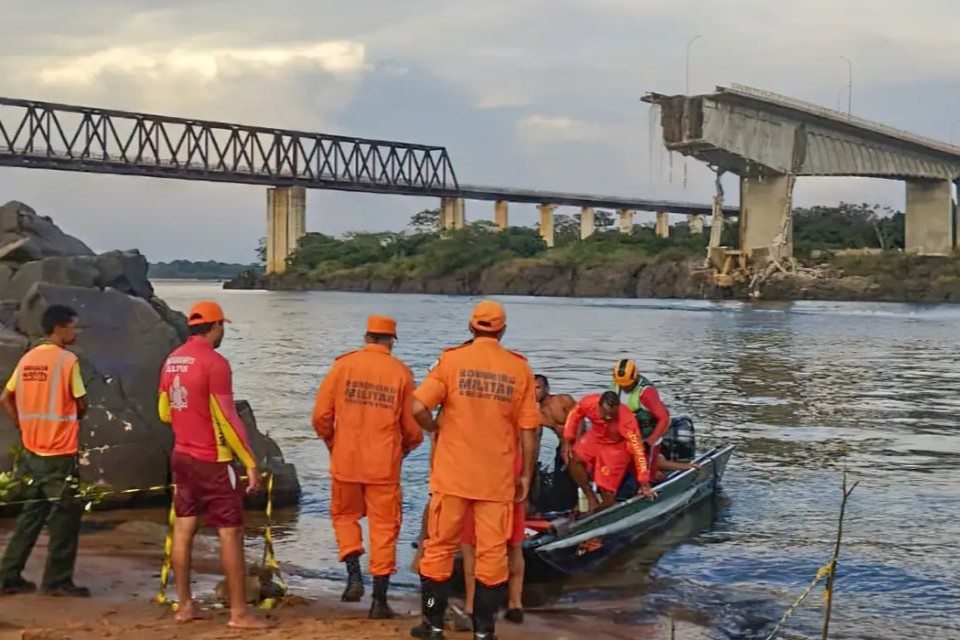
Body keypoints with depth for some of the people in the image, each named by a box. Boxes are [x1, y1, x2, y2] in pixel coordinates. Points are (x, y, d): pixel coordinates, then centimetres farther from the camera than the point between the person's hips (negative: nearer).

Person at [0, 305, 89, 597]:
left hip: (33, 450, 7)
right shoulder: (67, 360, -12)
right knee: (66, 515, 3)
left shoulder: (28, 359, 8)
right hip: (60, 452, -7)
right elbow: (81, 404, -9)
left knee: (32, 513, 16)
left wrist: (24, 425, 13)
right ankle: (57, 581, 6)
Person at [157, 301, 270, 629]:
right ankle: (239, 613, 1)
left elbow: (164, 412, 15)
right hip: (212, 461, -8)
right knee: (231, 532, -2)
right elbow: (228, 418, -18)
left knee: (183, 528, 11)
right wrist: (251, 463, -13)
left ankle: (185, 605, 17)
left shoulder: (172, 360, 6)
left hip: (181, 456, 8)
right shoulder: (214, 362, -17)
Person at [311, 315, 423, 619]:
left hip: (346, 460, 1)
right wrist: (403, 448, 22)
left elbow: (321, 415, -3)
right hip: (384, 465, 0)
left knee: (345, 515, 22)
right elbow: (413, 428, 1)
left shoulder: (343, 365, -2)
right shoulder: (401, 373, -2)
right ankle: (379, 599, 8)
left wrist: (332, 442, 17)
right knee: (383, 526, 8)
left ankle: (354, 575, 5)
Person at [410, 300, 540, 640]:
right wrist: (526, 475, 9)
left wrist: (435, 428, 8)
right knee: (492, 552, 8)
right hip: (498, 478, 1)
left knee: (440, 547, 11)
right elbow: (528, 430, -1)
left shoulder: (452, 359, -4)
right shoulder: (519, 368, 0)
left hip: (453, 474, 0)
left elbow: (418, 407, -13)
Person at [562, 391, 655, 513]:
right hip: (595, 438, 4)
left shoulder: (627, 421, -37)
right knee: (573, 458, -22)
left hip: (617, 446, -4)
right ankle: (591, 498, -6)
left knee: (607, 491, -8)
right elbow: (574, 416, -5)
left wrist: (644, 484, -30)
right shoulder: (588, 403, -29)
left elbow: (637, 450, -32)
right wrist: (567, 442, -11)